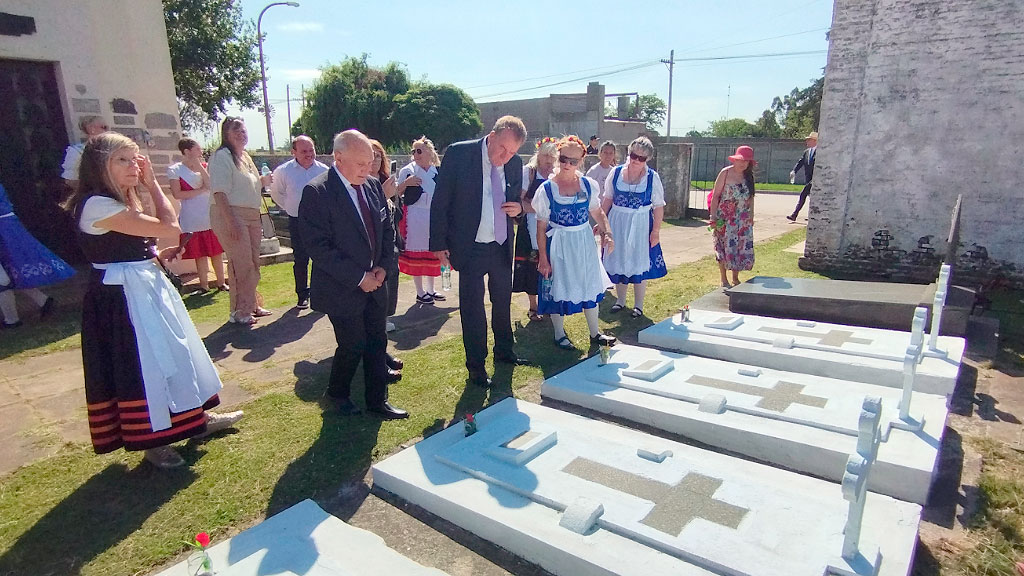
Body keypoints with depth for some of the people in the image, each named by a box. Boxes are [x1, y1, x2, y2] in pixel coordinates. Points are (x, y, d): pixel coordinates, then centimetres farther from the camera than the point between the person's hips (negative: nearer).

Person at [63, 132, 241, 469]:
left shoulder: (120, 201, 10)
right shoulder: (97, 205, -21)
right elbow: (170, 228, -22)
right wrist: (152, 184, -10)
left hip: (146, 289, 10)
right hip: (123, 298, -10)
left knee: (168, 354, 18)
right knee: (139, 365, 2)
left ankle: (195, 419, 34)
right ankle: (152, 443, 19)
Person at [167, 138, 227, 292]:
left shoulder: (204, 166, 11)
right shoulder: (174, 170, 0)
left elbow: (211, 185, -5)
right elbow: (177, 194, -9)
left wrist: (199, 167, -9)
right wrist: (200, 190, -8)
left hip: (211, 216, 3)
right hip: (192, 220, -3)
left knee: (216, 252, 4)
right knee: (200, 254, 2)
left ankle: (221, 282, 12)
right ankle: (204, 285, 12)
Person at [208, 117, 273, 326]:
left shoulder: (245, 157, 18)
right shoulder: (222, 156, -9)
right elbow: (219, 191, -18)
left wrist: (263, 181, 9)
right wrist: (231, 221, -26)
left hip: (251, 216, 9)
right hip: (231, 215, -9)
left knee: (253, 264, 13)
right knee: (241, 264, -8)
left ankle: (251, 305, 26)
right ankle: (239, 312, 3)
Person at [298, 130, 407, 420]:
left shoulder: (373, 185, 4)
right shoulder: (317, 192, -16)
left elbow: (387, 229, 12)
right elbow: (318, 246, -19)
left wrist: (383, 266, -2)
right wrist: (358, 277, -18)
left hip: (374, 284, 6)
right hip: (342, 289, -6)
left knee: (377, 343, 10)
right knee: (353, 346, 3)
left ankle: (377, 400, 26)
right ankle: (337, 393, 31)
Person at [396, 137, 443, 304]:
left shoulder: (437, 172, 7)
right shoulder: (407, 171, -3)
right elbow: (396, 194, -1)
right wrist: (405, 183, -17)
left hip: (433, 216, 4)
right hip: (414, 217, -4)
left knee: (432, 253, 11)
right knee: (416, 253, 0)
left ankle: (430, 290, 25)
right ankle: (420, 293, 10)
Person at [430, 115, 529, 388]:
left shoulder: (515, 163, -1)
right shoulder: (458, 154, -13)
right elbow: (440, 201, -10)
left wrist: (518, 208, -10)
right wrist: (439, 243, -12)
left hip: (502, 246, 5)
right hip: (470, 247, -4)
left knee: (503, 301, 19)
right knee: (472, 307, 4)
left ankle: (504, 351, 41)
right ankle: (476, 365, 20)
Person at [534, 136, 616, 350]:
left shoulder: (588, 185, -1)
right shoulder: (547, 189, -11)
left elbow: (598, 213, 11)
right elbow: (541, 228, -9)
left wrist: (606, 233, -7)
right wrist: (543, 259, -10)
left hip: (584, 242, 4)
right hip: (559, 244, -4)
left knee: (590, 285, 13)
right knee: (558, 288, 6)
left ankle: (595, 333, 30)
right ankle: (559, 335, 26)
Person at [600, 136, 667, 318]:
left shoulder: (653, 177, -6)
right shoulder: (616, 172, -1)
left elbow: (658, 206, -5)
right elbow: (607, 199, 5)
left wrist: (656, 231, -10)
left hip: (641, 225, -2)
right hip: (617, 223, 2)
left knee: (639, 263, 4)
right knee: (619, 261, 11)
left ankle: (638, 305, 19)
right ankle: (620, 300, 29)